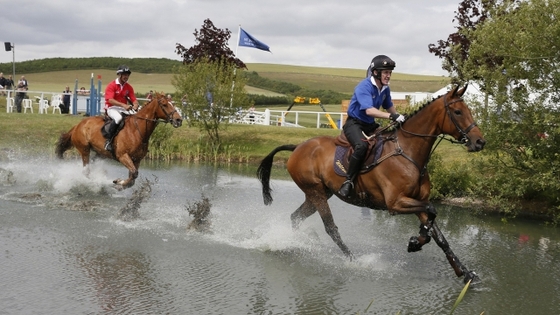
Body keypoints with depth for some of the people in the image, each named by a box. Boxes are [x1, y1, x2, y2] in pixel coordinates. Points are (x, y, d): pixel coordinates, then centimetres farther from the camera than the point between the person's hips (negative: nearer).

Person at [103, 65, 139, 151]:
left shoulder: (129, 87, 10)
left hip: (124, 109, 6)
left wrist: (135, 105, -23)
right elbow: (110, 100, -22)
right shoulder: (111, 86, -8)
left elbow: (134, 100, 4)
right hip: (112, 108, -6)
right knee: (118, 117, -38)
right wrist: (123, 105, -35)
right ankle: (108, 140, -33)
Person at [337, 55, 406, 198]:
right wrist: (392, 116, -43)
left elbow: (389, 106, 22)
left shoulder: (385, 88, 3)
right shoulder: (364, 87, -22)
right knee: (362, 146, -35)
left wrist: (399, 118, 9)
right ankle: (348, 181, -25)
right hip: (354, 123, -8)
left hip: (370, 125, 9)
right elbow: (369, 110, -35)